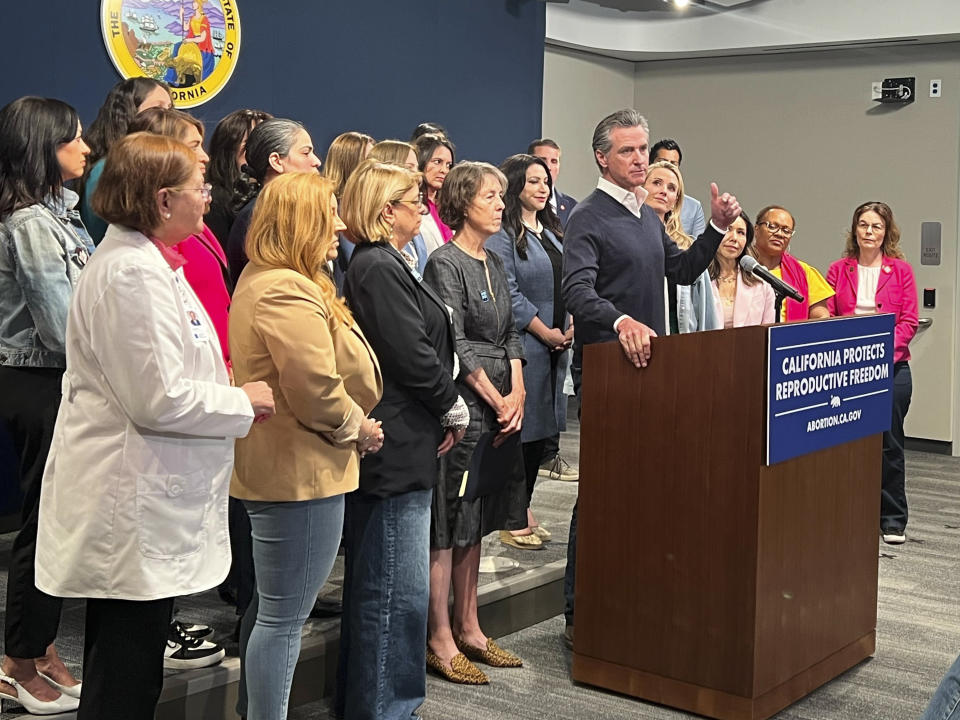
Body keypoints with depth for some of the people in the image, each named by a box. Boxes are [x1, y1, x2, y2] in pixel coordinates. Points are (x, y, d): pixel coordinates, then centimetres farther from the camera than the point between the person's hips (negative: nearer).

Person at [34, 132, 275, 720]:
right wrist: (244, 403, -9)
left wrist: (230, 392, 10)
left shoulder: (144, 261, 14)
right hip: (135, 515, -11)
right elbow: (159, 399, -23)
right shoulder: (133, 273, -20)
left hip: (145, 506, 11)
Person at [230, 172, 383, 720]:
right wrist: (357, 428, -8)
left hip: (273, 469, 12)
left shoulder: (262, 280, 16)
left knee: (272, 606, 23)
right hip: (301, 473, -12)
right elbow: (317, 389, -26)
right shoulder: (289, 292, -21)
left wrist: (353, 425, 12)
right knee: (286, 616, -3)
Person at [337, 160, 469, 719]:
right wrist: (454, 408, -5)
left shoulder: (386, 264, 16)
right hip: (397, 447, -11)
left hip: (396, 446, 11)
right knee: (400, 589, -4)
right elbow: (413, 355, -19)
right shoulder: (379, 269, -15)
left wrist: (445, 410, 7)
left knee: (376, 584, 18)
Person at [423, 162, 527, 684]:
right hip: (461, 403, -9)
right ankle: (439, 641, 4)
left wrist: (517, 394, 1)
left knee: (474, 522, 14)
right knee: (445, 523, -3)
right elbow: (455, 345, -15)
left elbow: (510, 336, 14)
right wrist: (496, 400, -10)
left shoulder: (495, 264, 16)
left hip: (497, 408, 9)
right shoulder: (445, 263, -10)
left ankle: (468, 629, 23)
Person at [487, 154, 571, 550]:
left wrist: (571, 327, 3)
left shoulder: (551, 232, 18)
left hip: (556, 346, 9)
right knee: (520, 428, -5)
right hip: (521, 345, -8)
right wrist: (546, 332, -13)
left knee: (542, 427, 12)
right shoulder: (502, 234, -9)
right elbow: (508, 293, -16)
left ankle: (524, 509, 22)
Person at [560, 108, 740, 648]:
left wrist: (717, 229, 11)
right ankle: (578, 613, 5)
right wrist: (621, 321, -41)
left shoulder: (648, 216, 17)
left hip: (648, 361, 8)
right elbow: (577, 291, -23)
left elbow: (682, 270, 25)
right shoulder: (589, 217, -10)